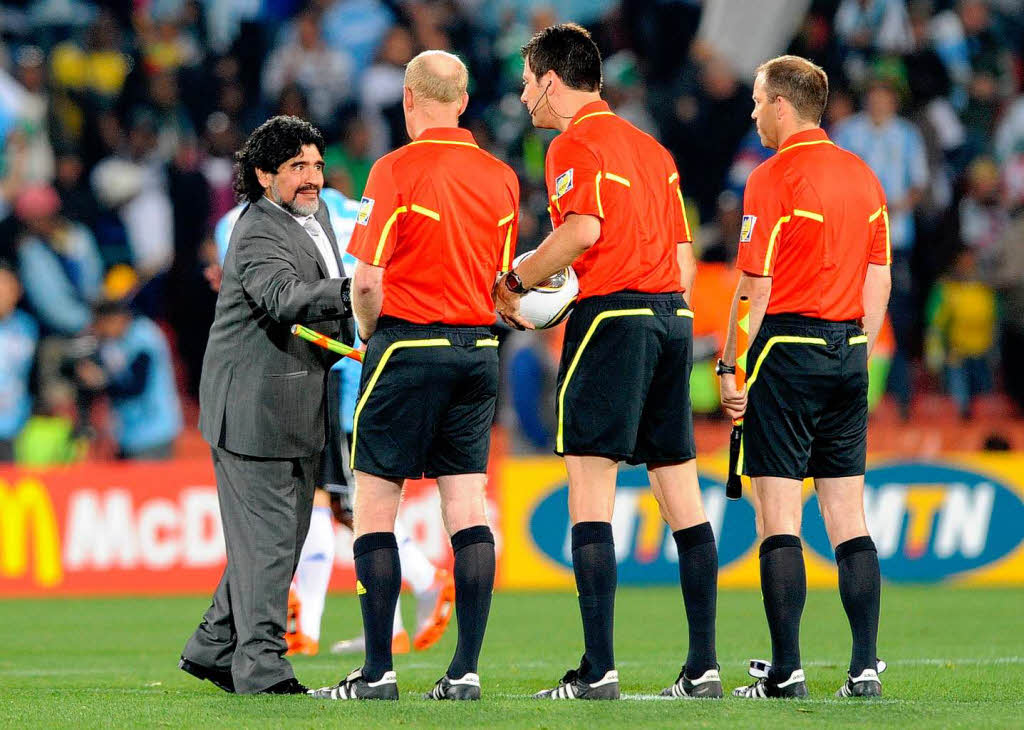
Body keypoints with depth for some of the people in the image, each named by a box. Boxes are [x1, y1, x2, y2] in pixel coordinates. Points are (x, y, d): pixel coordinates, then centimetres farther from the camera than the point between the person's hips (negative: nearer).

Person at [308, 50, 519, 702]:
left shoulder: (396, 170, -10)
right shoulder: (501, 177, 7)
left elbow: (367, 281, -12)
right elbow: (500, 276, 13)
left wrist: (371, 332, 6)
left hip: (408, 347, -5)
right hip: (478, 348, 5)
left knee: (374, 507, 1)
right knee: (467, 508, 4)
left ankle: (379, 671, -2)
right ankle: (466, 669, -1)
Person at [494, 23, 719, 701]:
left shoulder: (576, 144, -4)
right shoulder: (650, 147, 21)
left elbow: (583, 229, -20)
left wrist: (515, 282, -8)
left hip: (611, 316, -8)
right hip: (672, 315, 8)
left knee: (590, 491, -8)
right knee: (680, 493, 7)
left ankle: (598, 671, -14)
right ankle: (704, 666, 4)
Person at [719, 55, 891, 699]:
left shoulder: (773, 179, -9)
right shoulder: (862, 176, 11)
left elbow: (756, 287, -11)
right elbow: (880, 279, 13)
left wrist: (732, 368, -5)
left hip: (788, 348, -6)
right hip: (848, 349, 6)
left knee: (779, 514, -4)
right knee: (848, 512, 8)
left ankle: (787, 671, -7)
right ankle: (865, 668, 3)